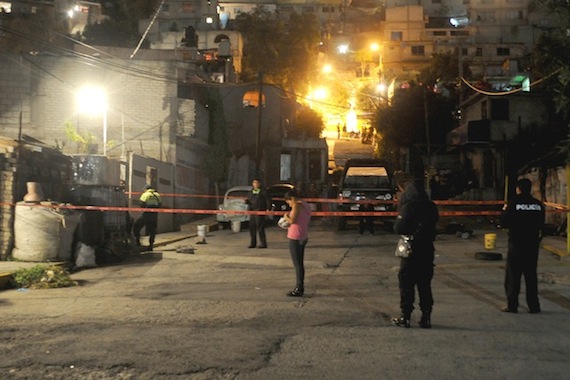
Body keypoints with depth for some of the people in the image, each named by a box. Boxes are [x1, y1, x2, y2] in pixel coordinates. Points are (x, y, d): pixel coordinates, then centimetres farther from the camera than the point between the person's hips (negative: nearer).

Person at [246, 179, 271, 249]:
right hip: (252, 212, 6)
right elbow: (248, 200, 25)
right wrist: (247, 201, 2)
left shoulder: (263, 192, -1)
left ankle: (263, 244, -4)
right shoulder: (251, 192, 16)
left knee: (260, 228, -9)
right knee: (252, 228, 7)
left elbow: (268, 201, -2)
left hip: (260, 212, -6)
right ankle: (253, 243, 16)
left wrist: (268, 209, -14)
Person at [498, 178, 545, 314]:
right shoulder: (538, 204, 1)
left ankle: (512, 305, 3)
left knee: (513, 275, 3)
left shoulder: (513, 203, -12)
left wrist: (504, 211, 6)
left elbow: (503, 223, -10)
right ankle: (534, 306, 12)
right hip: (533, 245, 4)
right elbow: (541, 224, 8)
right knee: (531, 275, 11)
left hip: (516, 245, -4)